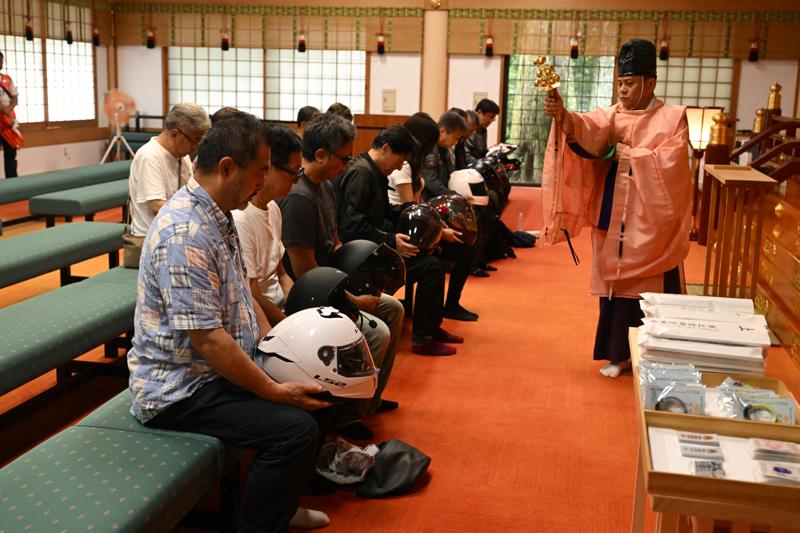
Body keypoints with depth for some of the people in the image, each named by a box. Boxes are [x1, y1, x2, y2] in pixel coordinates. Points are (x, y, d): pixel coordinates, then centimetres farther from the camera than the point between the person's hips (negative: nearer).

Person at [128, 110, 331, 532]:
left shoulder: (216, 216, 7)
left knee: (312, 381, 12)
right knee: (296, 427, -22)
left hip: (223, 366, 10)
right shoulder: (185, 234, -26)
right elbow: (208, 340, -27)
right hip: (180, 388, -10)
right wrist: (276, 392, -20)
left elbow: (240, 294, 15)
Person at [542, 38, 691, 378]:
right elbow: (587, 129, -15)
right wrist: (563, 115, -35)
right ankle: (620, 353, 19)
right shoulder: (612, 116, 6)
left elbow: (669, 162, -14)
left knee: (652, 288, 1)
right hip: (615, 218, 3)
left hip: (652, 220, -3)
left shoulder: (672, 117, -1)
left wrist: (628, 153, -10)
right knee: (618, 282, 8)